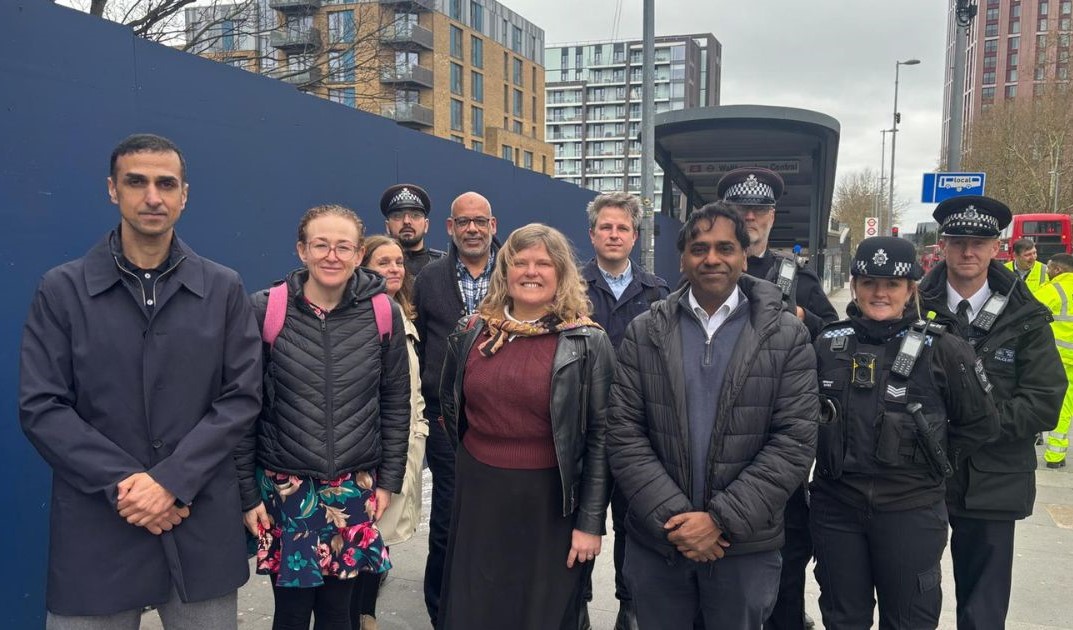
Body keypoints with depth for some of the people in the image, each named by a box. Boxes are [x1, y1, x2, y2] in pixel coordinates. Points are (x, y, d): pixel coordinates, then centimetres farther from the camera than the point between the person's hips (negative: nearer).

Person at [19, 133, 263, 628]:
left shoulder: (223, 289, 3)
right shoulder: (62, 289, 2)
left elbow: (242, 398, -1)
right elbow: (41, 408, -3)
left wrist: (171, 480, -12)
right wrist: (122, 483, -13)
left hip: (203, 526, 1)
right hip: (96, 527, -1)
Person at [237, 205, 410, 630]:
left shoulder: (383, 313, -4)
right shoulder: (266, 310, -8)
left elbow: (396, 403, 4)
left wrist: (389, 480, 3)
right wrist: (246, 492, -3)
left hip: (355, 488, 1)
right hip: (283, 486, -1)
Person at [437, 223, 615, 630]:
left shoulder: (587, 343, -8)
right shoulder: (473, 332, 2)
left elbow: (600, 436, -9)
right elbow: (450, 407, 18)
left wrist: (590, 521, -10)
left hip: (548, 501, -3)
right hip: (478, 494, 3)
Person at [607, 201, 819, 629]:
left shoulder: (787, 335, -3)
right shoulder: (643, 333, 1)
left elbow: (795, 441, -8)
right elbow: (623, 434, -3)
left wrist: (721, 520, -14)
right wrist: (672, 516, -12)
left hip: (745, 546, -1)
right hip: (655, 540, 1)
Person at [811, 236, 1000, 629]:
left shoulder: (942, 350, -7)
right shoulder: (828, 344, 2)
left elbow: (981, 424, 2)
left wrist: (935, 462, 0)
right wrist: (831, 456, 6)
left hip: (911, 510, -2)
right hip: (835, 505, 3)